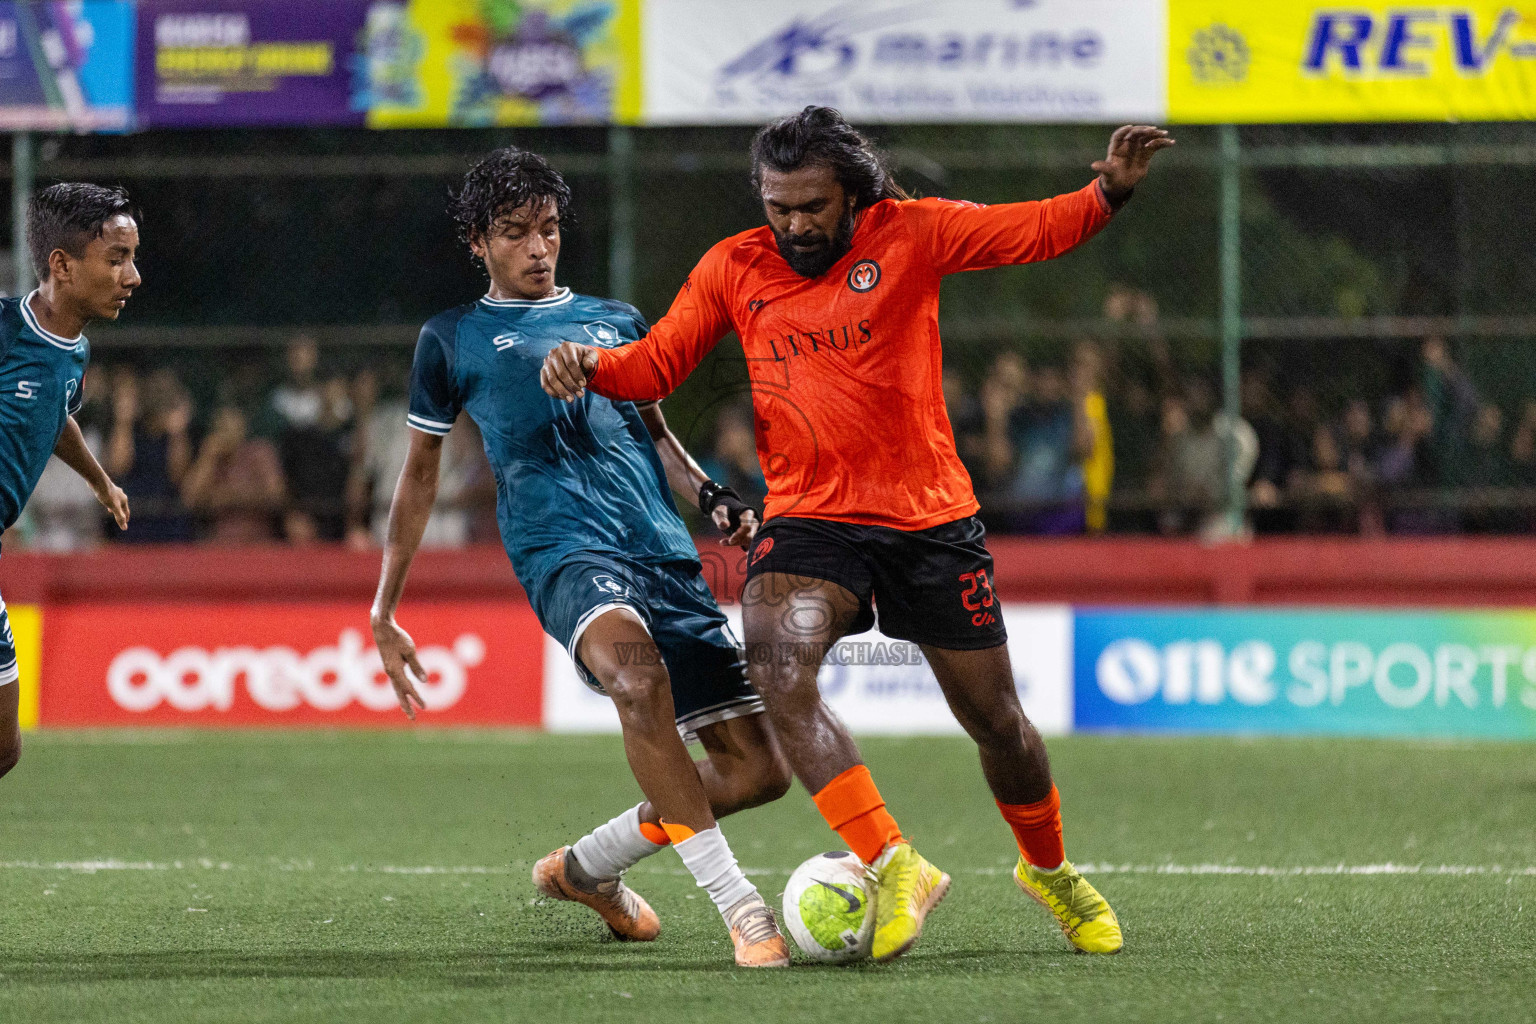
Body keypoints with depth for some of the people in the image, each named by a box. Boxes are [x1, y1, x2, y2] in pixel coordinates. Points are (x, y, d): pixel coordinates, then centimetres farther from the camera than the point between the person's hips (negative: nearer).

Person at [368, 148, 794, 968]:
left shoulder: (615, 321, 23)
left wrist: (711, 496, 9)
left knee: (757, 769, -2)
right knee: (635, 667, -40)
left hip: (666, 556, 5)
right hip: (564, 553, -5)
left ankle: (586, 868, 23)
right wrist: (383, 613, 20)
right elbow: (420, 476, 21)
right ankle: (737, 904, -41)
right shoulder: (454, 340, 15)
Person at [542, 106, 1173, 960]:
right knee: (776, 668, -29)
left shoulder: (909, 235, -3)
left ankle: (1050, 869, 38)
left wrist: (1112, 191, -24)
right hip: (809, 520, 0)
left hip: (931, 517, 0)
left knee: (996, 719, 9)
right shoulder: (734, 268, 3)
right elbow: (654, 367, 7)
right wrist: (590, 363, -13)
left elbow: (1038, 231, -6)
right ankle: (895, 868, -28)